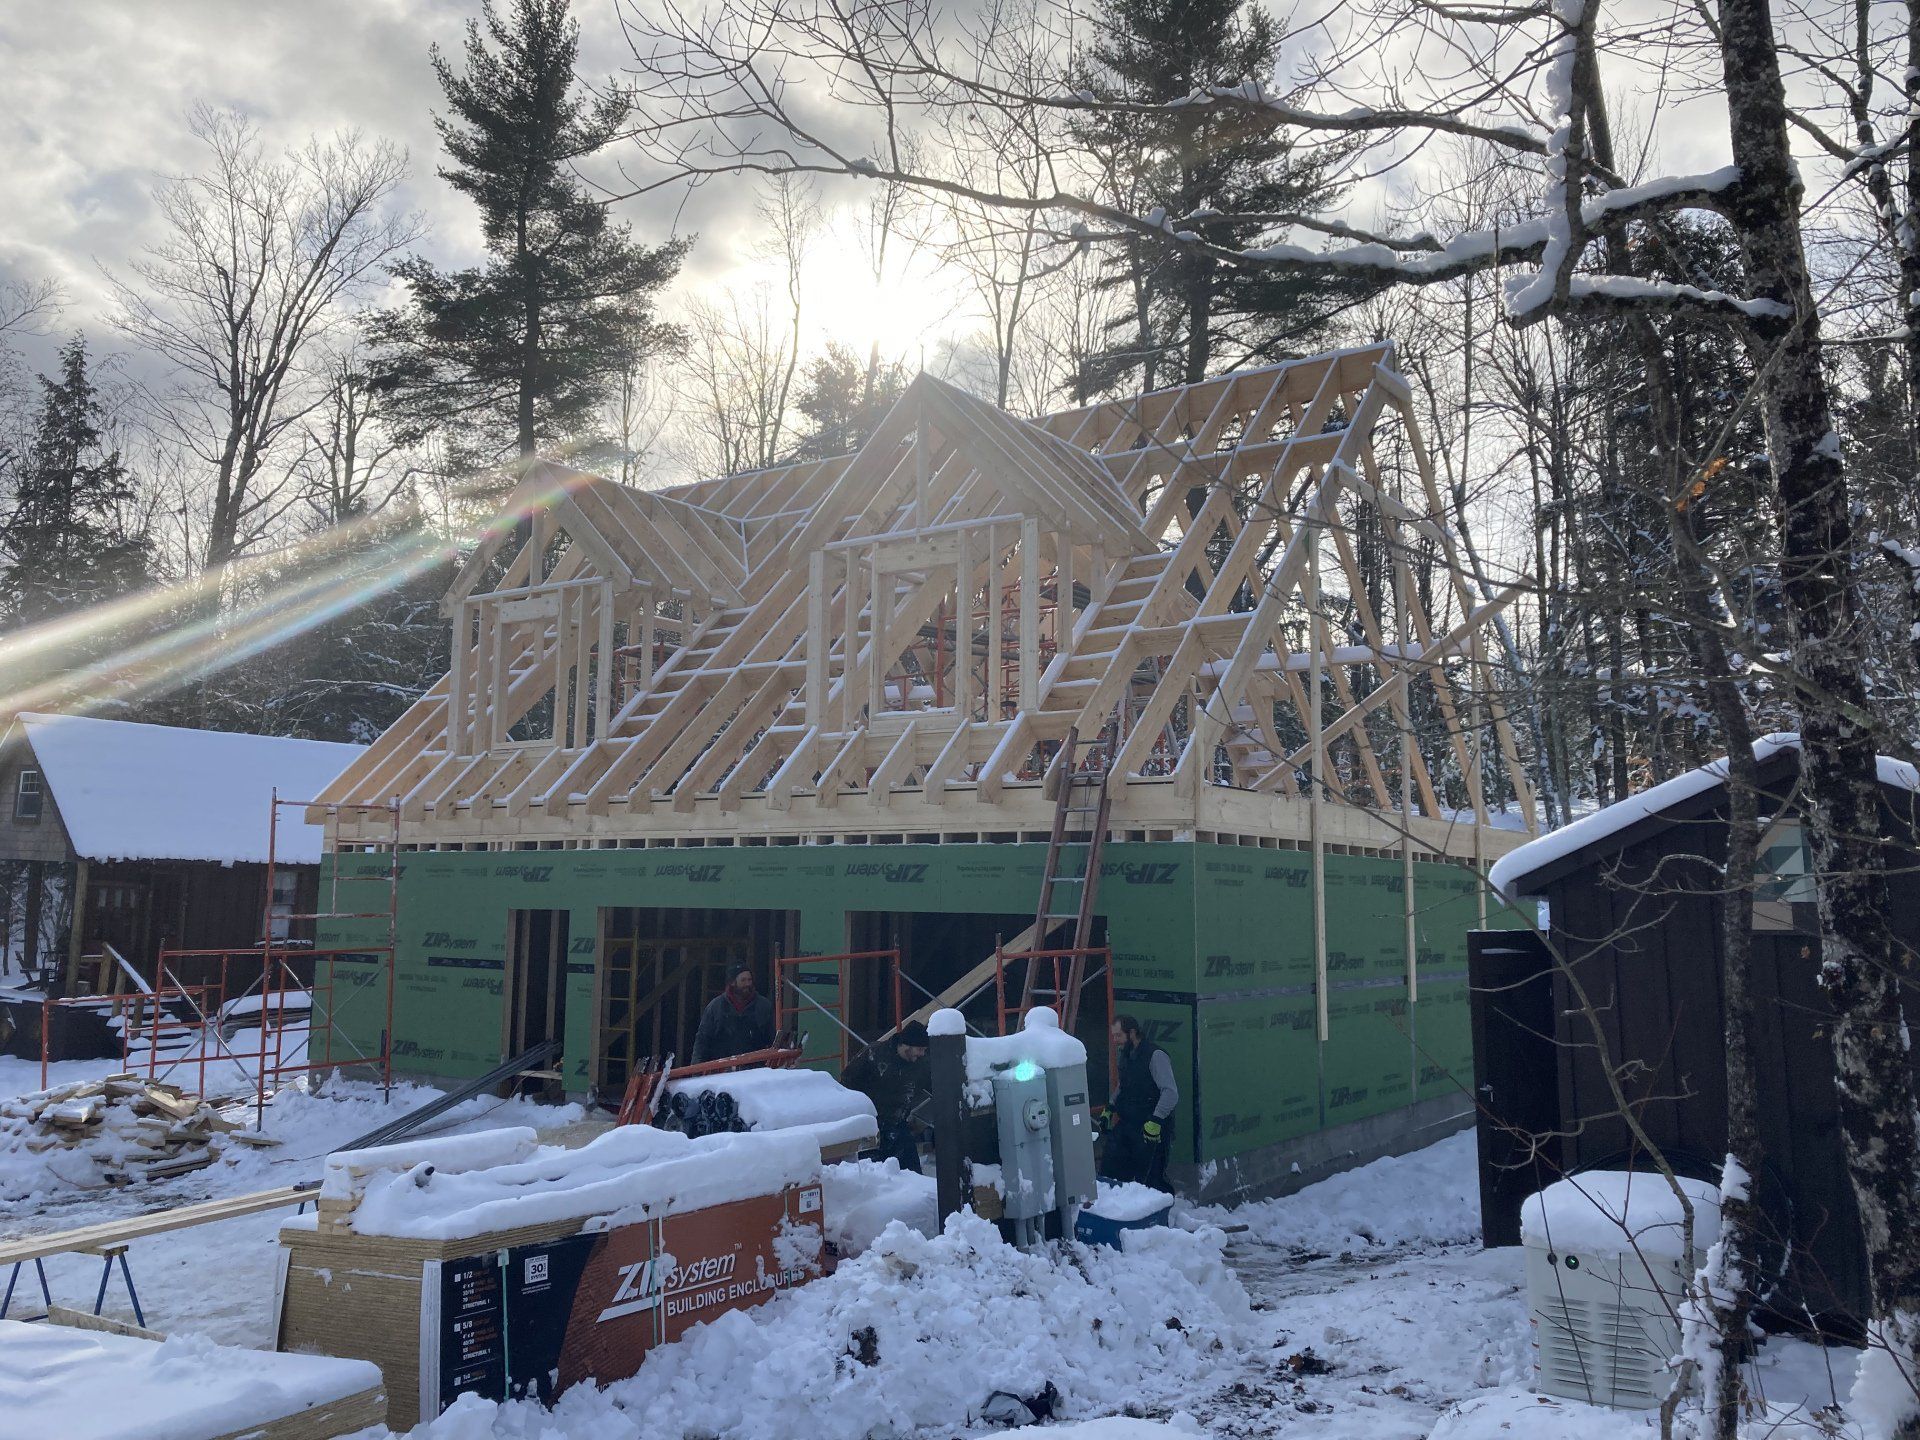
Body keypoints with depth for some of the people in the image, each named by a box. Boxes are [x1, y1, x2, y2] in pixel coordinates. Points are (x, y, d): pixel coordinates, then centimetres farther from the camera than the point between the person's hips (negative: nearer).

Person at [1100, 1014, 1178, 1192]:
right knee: (1109, 1170, 4)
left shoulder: (1155, 1056, -16)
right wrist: (1109, 1109, 20)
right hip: (1126, 1125, 8)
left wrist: (1155, 1121, -28)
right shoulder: (1125, 1054, 11)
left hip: (1151, 1131, -8)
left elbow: (1171, 1093, -21)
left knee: (1150, 1178, -4)